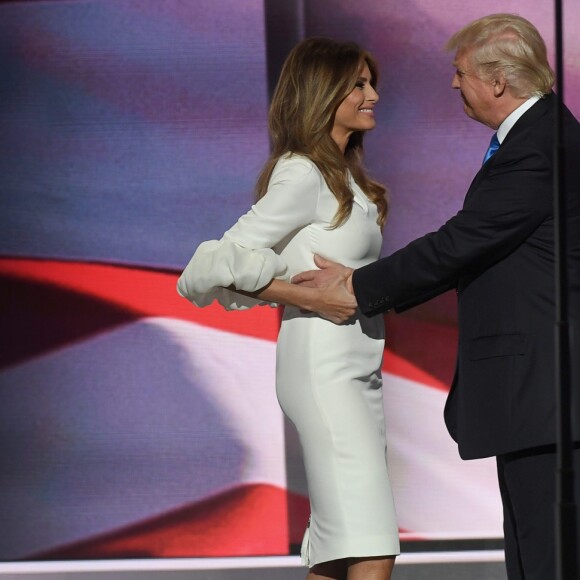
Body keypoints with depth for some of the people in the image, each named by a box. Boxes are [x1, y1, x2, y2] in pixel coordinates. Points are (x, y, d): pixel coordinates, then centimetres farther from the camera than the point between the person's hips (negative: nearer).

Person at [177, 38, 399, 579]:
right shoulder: (302, 176, -11)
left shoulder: (342, 177, 17)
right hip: (323, 367, -10)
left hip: (357, 367, 10)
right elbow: (220, 263, -16)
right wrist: (311, 297, -16)